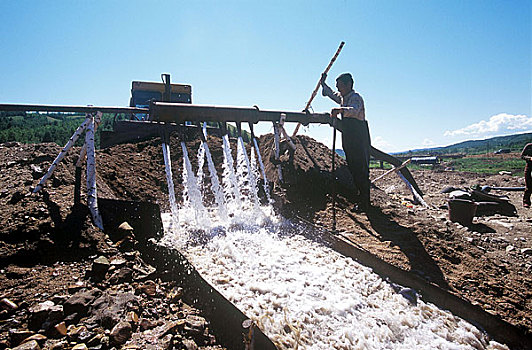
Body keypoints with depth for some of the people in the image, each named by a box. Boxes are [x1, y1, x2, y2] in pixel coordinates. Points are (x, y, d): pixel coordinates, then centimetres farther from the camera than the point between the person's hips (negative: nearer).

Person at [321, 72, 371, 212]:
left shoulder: (356, 98, -10)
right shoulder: (342, 97, 19)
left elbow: (354, 110, -33)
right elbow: (331, 94, 41)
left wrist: (340, 109, -48)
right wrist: (323, 84, 33)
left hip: (359, 139, -9)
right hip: (349, 139, 9)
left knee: (360, 170, -10)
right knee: (353, 168, 12)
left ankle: (364, 203, -7)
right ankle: (362, 196, 23)